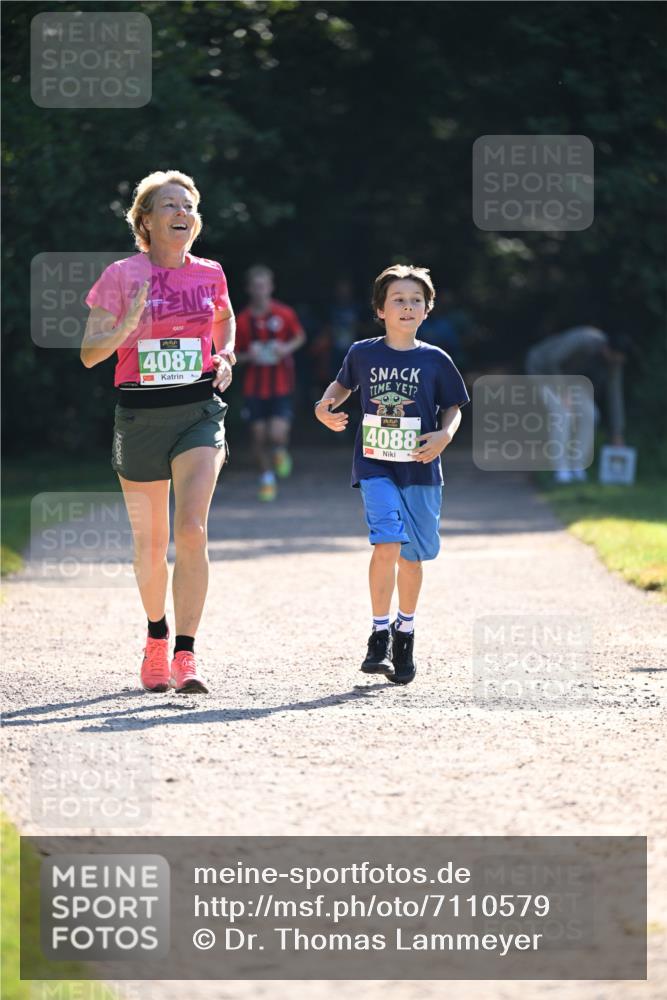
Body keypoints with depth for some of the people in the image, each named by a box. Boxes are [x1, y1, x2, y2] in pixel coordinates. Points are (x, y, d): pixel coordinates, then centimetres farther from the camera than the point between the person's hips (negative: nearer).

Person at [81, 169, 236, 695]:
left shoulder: (209, 274, 5)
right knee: (150, 541, 9)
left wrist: (226, 358, 8)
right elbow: (90, 353, -5)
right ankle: (157, 638, 34)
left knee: (192, 530, -18)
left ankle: (185, 655, -17)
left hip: (199, 411, 1)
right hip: (140, 414, -1)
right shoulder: (122, 275, -3)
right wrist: (128, 326, -23)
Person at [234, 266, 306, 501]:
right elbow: (236, 356, 7)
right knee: (259, 435, 4)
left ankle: (280, 451, 23)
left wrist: (288, 348, -8)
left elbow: (300, 336, 12)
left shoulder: (284, 314, -5)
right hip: (254, 386, 2)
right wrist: (248, 356, -15)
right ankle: (267, 479, 23)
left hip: (281, 385, -2)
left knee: (277, 435, -14)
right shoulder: (242, 320, -2)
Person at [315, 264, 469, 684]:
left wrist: (445, 435, -11)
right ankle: (380, 635, -8)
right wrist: (327, 406, -1)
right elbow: (344, 384, 19)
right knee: (387, 544, -20)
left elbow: (453, 407, 8)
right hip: (375, 466, -1)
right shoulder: (363, 354, 1)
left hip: (420, 470, 1)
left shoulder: (435, 361, 0)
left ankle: (405, 634, 32)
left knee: (411, 556, 11)